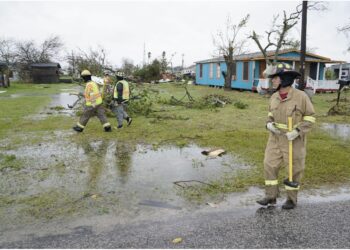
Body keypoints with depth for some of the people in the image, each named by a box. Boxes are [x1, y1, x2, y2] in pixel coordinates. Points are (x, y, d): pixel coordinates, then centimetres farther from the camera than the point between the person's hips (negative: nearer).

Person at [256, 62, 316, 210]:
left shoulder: (301, 96, -16)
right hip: (276, 139, 5)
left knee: (294, 169, 8)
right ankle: (271, 196, 16)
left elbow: (310, 117, -10)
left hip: (294, 140, -5)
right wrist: (269, 124, -8)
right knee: (269, 166, 3)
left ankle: (292, 199, 25)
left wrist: (297, 131, -23)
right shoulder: (274, 97, 0)